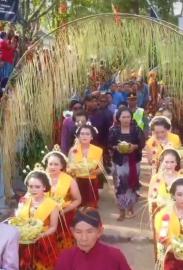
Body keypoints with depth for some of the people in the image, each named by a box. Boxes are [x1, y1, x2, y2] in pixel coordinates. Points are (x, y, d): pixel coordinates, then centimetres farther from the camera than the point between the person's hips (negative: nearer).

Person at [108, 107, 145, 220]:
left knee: (132, 184, 5)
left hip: (133, 161, 0)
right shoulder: (114, 130, 0)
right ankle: (122, 210, 9)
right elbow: (109, 144, 3)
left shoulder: (136, 129, -1)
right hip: (119, 161, 0)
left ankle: (130, 208, 23)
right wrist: (116, 147, -16)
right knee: (120, 185, -2)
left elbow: (142, 143, -1)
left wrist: (134, 146, -19)